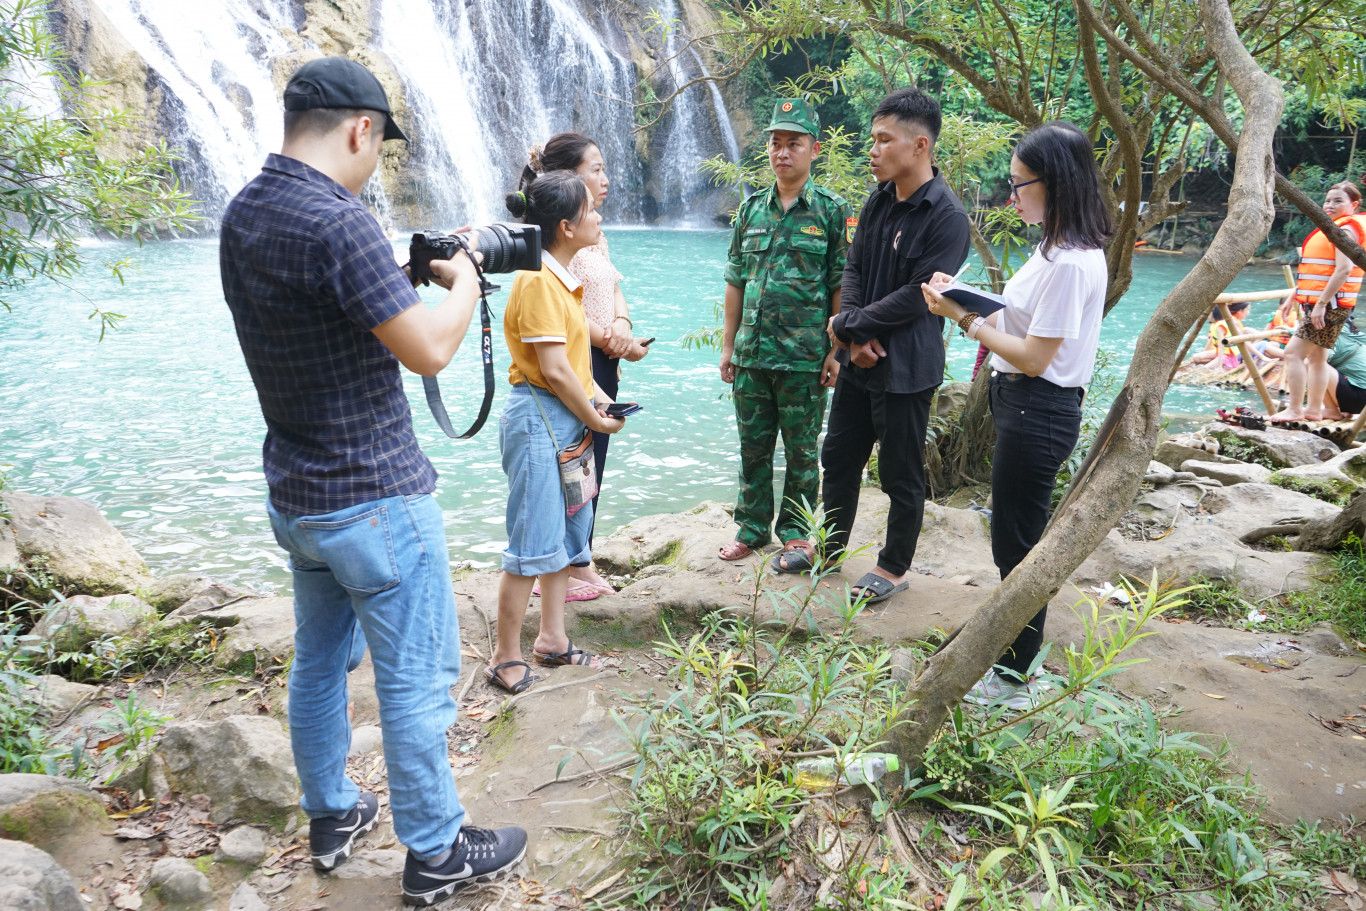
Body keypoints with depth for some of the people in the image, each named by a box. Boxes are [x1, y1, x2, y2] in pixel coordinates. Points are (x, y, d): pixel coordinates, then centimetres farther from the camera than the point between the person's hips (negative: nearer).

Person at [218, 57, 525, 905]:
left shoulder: (243, 214, 5)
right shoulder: (339, 223, -23)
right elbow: (429, 350, -22)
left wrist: (403, 277, 11)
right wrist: (463, 280, -5)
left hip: (295, 497, 9)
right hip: (375, 499, -9)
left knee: (320, 660, 21)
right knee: (416, 681, 5)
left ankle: (332, 814, 37)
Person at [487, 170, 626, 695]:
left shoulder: (564, 278, 13)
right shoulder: (538, 282, -17)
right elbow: (554, 369, -20)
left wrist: (597, 396, 3)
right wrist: (594, 419, -10)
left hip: (567, 422, 10)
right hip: (538, 420, -10)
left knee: (568, 530, 16)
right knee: (534, 544, -4)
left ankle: (552, 641, 28)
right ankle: (505, 657, 10)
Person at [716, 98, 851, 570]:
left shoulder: (833, 210, -2)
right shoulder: (752, 208, 10)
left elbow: (843, 286, -4)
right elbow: (736, 280, 12)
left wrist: (836, 350, -9)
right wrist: (728, 344, 9)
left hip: (804, 355, -4)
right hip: (751, 353, 4)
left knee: (801, 450, 6)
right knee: (753, 445, 12)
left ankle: (797, 534, 19)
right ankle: (752, 527, 27)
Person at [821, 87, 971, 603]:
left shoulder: (947, 216, -16)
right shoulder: (878, 201, 7)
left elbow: (919, 295, -20)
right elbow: (854, 269, 6)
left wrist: (850, 324, -13)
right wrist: (855, 338, -9)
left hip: (907, 368, -7)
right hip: (859, 360, 8)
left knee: (901, 474, 7)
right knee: (839, 458, 18)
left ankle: (894, 568, 24)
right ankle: (829, 547, 36)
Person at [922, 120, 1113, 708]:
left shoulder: (1071, 263, -22)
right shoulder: (1059, 247, 10)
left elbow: (1034, 358, -22)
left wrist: (965, 318, -16)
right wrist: (969, 302, 2)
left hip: (1038, 412, -10)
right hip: (1025, 403, 10)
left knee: (1018, 543, 1)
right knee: (1017, 538, 20)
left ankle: (1011, 681, 16)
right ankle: (1015, 653, 36)